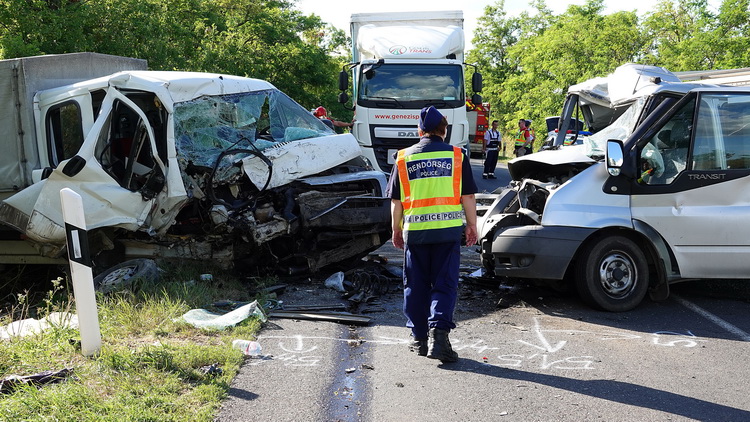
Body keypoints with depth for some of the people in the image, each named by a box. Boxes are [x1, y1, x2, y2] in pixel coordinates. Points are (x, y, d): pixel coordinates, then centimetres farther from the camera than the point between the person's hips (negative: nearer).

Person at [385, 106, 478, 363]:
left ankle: (419, 338, 18)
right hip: (448, 229, -1)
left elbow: (396, 200, 7)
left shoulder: (404, 158, 5)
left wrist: (396, 229, 17)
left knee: (416, 285, 11)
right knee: (445, 284, 4)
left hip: (415, 230, 1)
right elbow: (468, 196, 3)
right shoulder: (457, 156, 2)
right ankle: (439, 331, -12)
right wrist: (472, 225, 14)